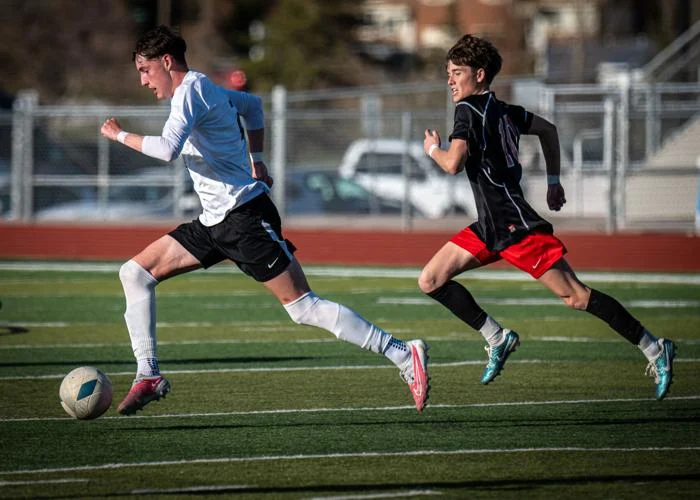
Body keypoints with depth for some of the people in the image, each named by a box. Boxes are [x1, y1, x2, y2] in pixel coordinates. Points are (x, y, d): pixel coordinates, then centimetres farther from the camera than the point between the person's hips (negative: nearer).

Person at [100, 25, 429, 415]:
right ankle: (149, 376, 3)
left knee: (302, 306, -13)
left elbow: (168, 148, -28)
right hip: (216, 222, 10)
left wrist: (121, 136, -13)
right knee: (136, 272, 5)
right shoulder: (203, 89, 17)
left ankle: (405, 356, -12)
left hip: (245, 218, -10)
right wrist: (257, 160, 32)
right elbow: (253, 104, 36)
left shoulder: (190, 90, -12)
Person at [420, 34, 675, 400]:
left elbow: (453, 163, -26)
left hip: (516, 226, -10)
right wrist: (553, 181, 28)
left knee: (574, 296, -8)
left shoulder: (468, 109, -13)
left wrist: (433, 149, -4)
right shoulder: (500, 110, 13)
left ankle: (654, 349, -1)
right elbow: (548, 129, 26)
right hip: (489, 227, 10)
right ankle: (498, 338, 10)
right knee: (430, 281, 5)